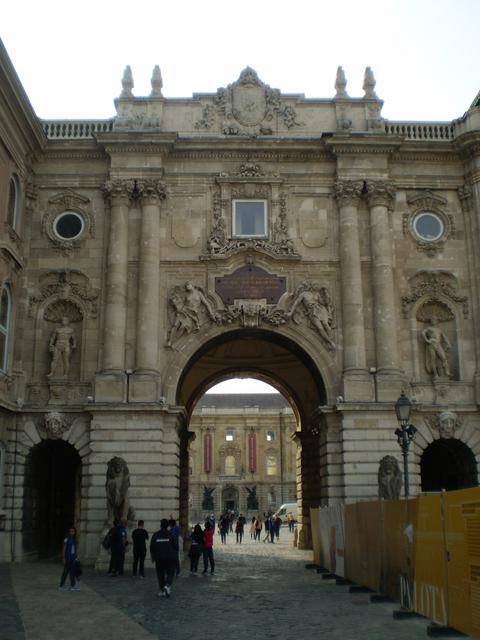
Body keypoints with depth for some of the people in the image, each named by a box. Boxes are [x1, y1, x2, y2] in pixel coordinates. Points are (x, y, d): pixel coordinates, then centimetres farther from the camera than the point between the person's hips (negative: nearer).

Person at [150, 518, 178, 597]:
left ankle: (162, 590, 12)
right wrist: (176, 555, 9)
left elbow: (152, 547, 4)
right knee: (170, 573, 5)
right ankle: (167, 586, -19)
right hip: (170, 558, -2)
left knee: (160, 574, 11)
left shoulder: (155, 535, 0)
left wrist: (153, 557, 15)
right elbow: (175, 546, -6)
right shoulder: (171, 534, -7)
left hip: (159, 558, 2)